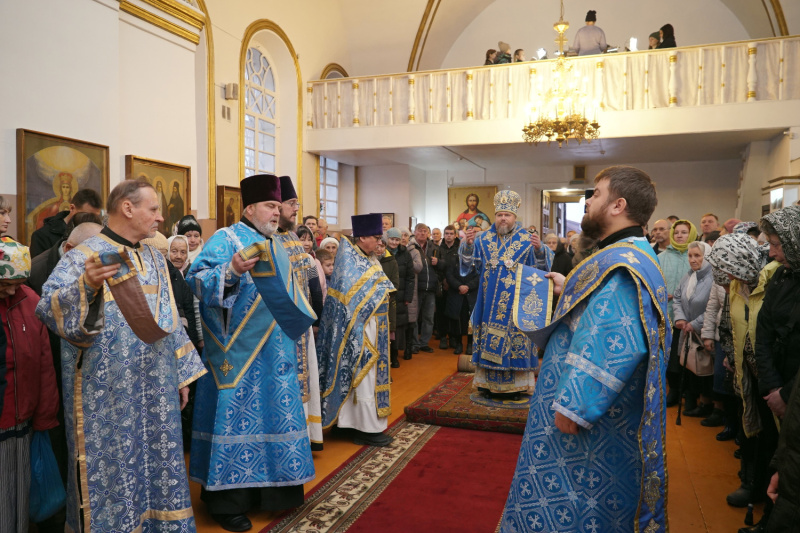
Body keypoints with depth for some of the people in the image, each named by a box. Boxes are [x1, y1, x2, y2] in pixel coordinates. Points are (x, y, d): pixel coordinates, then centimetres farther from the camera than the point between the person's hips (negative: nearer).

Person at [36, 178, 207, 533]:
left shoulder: (155, 258, 11)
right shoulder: (84, 256, -10)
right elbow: (48, 307, -23)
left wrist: (182, 374, 14)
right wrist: (85, 285, -41)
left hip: (156, 392, 6)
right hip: (109, 397, -6)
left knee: (158, 462, 15)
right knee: (113, 467, 4)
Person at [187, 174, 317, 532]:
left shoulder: (277, 247, 17)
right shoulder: (226, 239, -6)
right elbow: (197, 278, -18)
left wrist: (302, 317, 14)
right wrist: (230, 270, -33)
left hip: (276, 352, 8)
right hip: (239, 353, -7)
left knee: (274, 415, 12)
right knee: (236, 418, -1)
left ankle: (269, 488, 27)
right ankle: (226, 499, 13)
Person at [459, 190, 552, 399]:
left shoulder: (527, 240, -3)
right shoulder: (484, 239, 5)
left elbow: (544, 264, -11)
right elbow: (469, 262, 1)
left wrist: (539, 249, -31)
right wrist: (468, 245, -18)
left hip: (515, 303, -2)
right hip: (490, 303, 3)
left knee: (515, 339, 2)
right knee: (488, 341, 7)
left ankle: (516, 384, 12)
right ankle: (487, 381, 18)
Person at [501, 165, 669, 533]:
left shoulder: (619, 264, -24)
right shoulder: (634, 255, 11)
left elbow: (617, 346, -33)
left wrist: (573, 406, -28)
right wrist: (567, 292, 15)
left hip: (593, 424, -10)